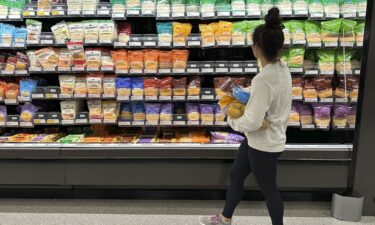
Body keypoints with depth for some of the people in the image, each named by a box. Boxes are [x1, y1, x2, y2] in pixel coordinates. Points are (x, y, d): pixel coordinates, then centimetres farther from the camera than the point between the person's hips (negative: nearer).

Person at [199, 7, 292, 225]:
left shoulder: (263, 80, -31)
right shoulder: (283, 68, -2)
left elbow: (252, 122, -30)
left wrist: (232, 119, -10)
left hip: (264, 144, -10)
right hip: (269, 138, 10)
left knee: (268, 189, 14)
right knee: (236, 175, 23)